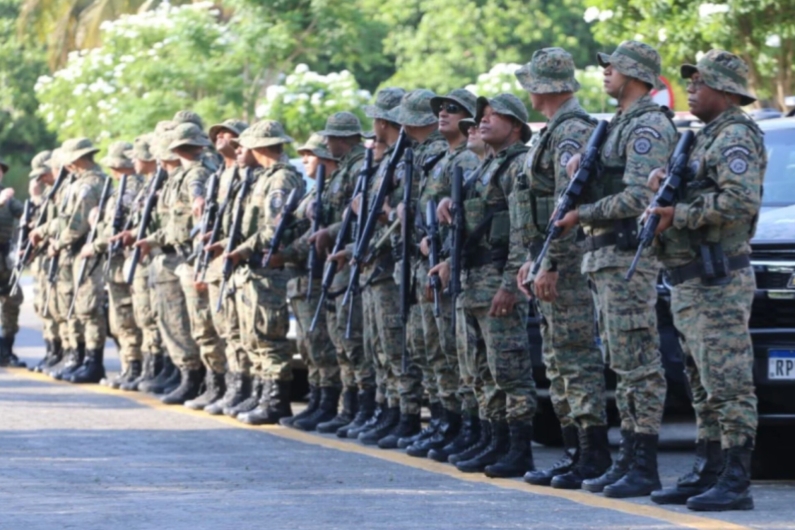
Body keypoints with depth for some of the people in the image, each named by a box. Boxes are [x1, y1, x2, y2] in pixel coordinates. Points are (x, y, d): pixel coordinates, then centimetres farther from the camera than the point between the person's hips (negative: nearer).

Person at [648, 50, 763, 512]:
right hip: (692, 284, 11)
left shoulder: (735, 136, -11)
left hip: (718, 283, -11)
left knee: (729, 384, -11)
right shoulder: (709, 137, 21)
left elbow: (742, 199, -26)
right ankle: (707, 474, 18)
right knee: (705, 387, 13)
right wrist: (668, 184, 0)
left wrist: (679, 214, -19)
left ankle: (736, 484, -12)